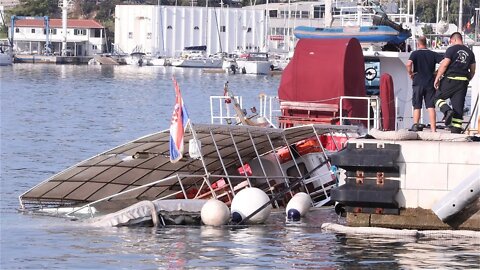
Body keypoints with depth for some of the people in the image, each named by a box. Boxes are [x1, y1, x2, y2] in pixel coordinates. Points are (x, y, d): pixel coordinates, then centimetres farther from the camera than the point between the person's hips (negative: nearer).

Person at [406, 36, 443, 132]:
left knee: (417, 106, 11)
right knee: (431, 107, 0)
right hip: (430, 83, 2)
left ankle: (415, 125, 2)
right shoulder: (433, 54, 5)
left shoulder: (415, 53, -1)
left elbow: (409, 64, -20)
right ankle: (433, 129, -7)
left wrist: (410, 73, -4)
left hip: (418, 83, -2)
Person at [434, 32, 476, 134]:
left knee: (438, 97, 11)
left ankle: (447, 111, -16)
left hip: (450, 79, -5)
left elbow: (444, 64, -10)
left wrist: (437, 78, -6)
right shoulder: (470, 52, 14)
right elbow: (472, 71, 16)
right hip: (463, 81, 5)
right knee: (458, 107, 5)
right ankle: (456, 130, 1)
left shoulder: (452, 49, -4)